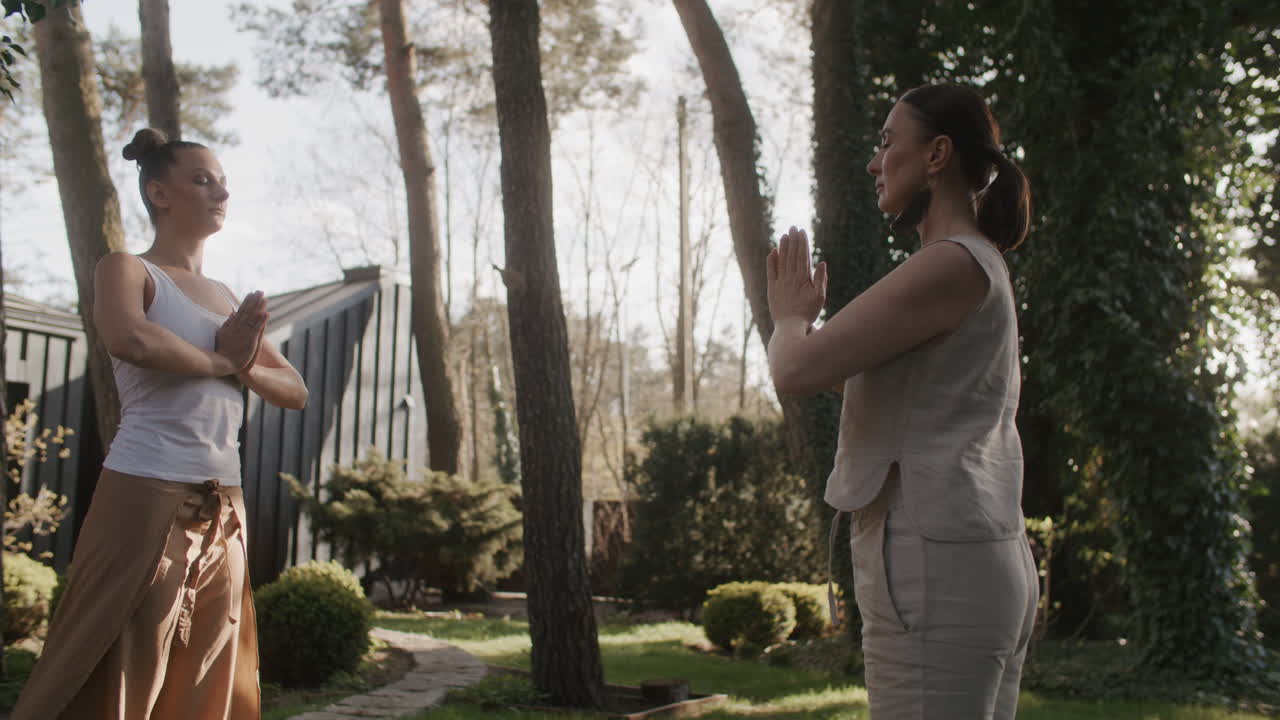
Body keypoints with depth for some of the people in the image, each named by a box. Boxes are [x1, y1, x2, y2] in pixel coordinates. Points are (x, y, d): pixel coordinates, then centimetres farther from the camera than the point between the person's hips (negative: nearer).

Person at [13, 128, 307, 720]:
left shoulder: (225, 298, 18)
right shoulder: (127, 270, 0)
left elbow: (295, 390, 17)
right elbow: (129, 340, -24)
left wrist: (246, 366, -4)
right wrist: (220, 361, -7)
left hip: (222, 507, 7)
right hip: (146, 495, -7)